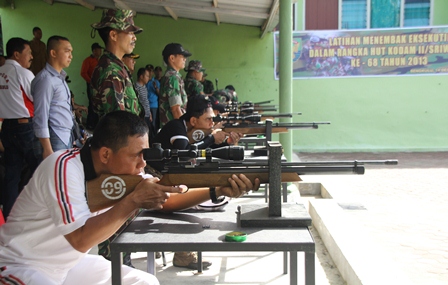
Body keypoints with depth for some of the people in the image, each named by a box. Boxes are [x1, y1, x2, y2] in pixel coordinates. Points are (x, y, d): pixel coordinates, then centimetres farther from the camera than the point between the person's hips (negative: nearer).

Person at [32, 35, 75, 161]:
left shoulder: (60, 77, 15)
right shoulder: (46, 79, -13)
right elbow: (41, 118, -16)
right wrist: (47, 150, -18)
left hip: (67, 138, 8)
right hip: (55, 141, -8)